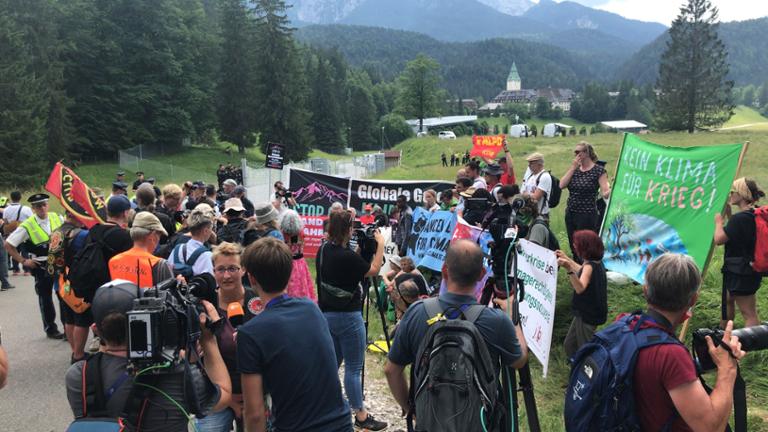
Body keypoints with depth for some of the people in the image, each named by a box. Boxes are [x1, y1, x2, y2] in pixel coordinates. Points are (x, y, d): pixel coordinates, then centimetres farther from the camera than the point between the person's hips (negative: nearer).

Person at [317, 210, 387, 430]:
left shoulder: (323, 250, 1)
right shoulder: (348, 257, -22)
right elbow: (373, 270, -7)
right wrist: (380, 244, 3)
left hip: (327, 315, 8)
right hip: (347, 317, -8)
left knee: (332, 363, 17)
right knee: (353, 368, 2)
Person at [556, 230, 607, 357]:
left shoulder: (590, 266, -25)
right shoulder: (596, 262, 3)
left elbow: (580, 288, -42)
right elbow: (582, 272, 26)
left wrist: (569, 269, -56)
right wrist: (566, 258, 32)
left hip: (587, 315, -9)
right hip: (585, 312, 9)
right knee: (569, 345, 19)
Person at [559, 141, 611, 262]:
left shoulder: (598, 170, -7)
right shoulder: (575, 169, 10)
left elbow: (605, 193, -14)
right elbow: (562, 185, -4)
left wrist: (610, 190, -37)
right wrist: (573, 167, -6)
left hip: (587, 216, -6)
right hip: (570, 214, 6)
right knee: (573, 248, 14)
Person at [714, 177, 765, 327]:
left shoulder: (740, 218, -26)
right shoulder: (753, 215, 5)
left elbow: (719, 239, -24)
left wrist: (718, 222, -7)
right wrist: (728, 213, 11)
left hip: (741, 273, -11)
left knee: (749, 313, -7)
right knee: (728, 300, 29)